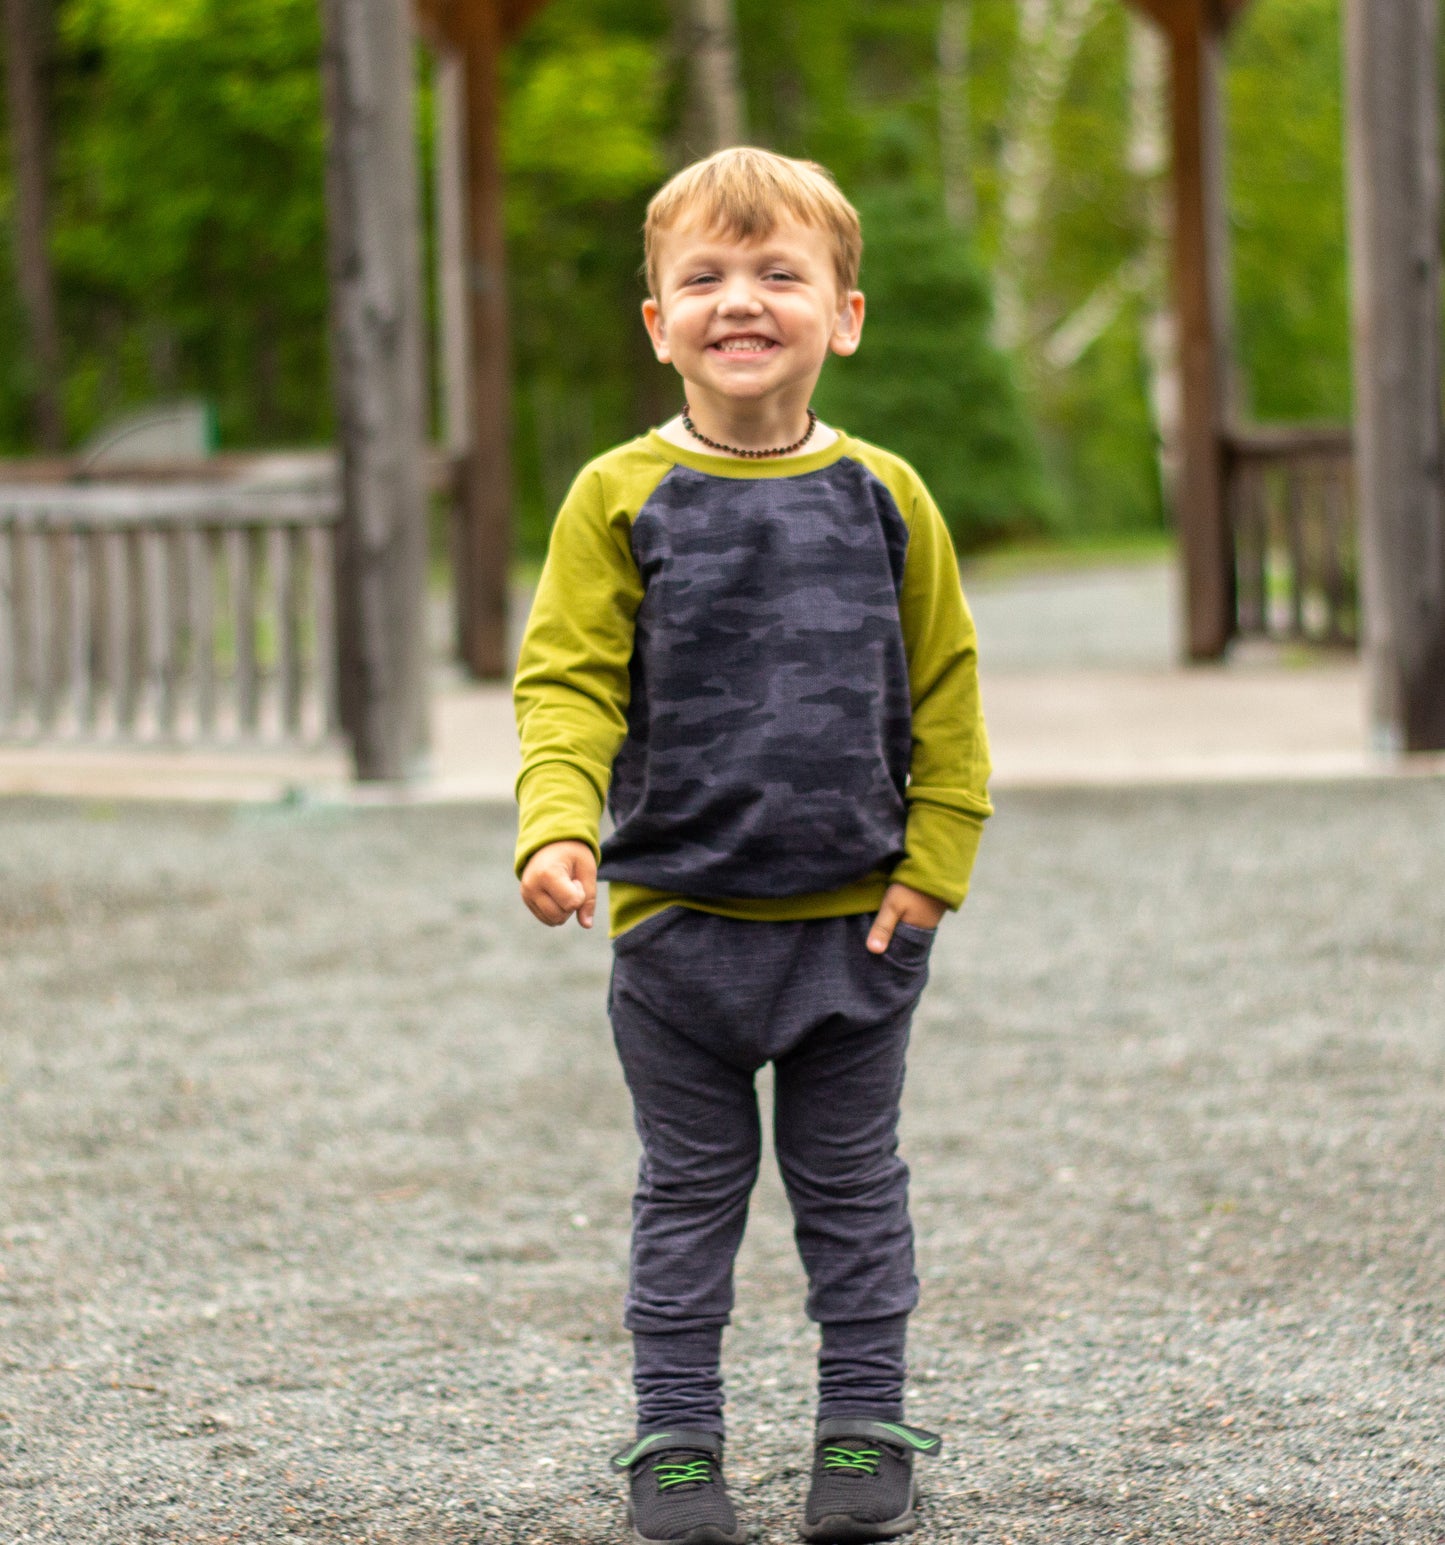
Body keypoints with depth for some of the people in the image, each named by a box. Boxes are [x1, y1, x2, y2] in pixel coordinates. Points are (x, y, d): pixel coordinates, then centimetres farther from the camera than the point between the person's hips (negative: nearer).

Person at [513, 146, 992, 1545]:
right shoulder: (619, 500, -3)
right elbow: (568, 684, -7)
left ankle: (863, 1432, 20)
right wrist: (557, 828, -24)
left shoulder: (882, 496, 1)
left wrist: (931, 867, -2)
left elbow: (944, 689, 5)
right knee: (689, 1194, 8)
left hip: (855, 918, 1)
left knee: (851, 1188, 10)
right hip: (676, 913, -1)